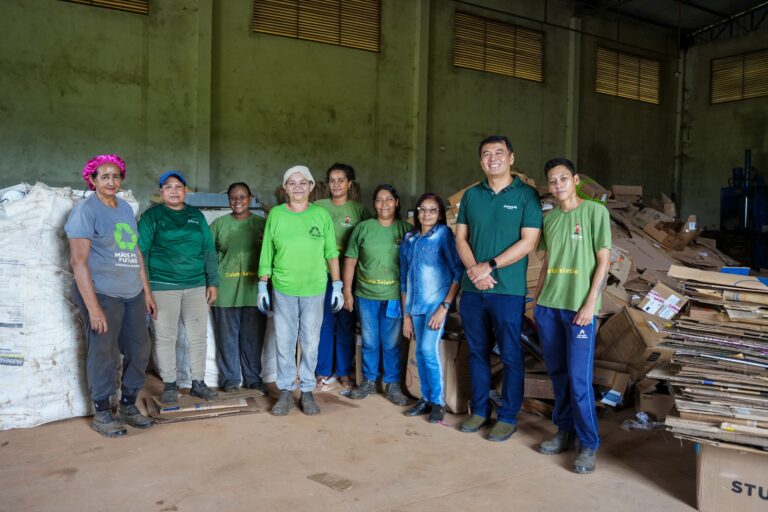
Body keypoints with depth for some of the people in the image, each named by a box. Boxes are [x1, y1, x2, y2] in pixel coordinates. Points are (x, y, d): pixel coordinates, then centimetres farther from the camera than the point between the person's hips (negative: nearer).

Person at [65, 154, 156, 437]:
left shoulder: (125, 208, 12)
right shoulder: (85, 210, -9)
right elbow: (78, 260, -14)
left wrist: (147, 291, 14)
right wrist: (92, 307, -19)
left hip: (132, 294, 7)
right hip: (102, 294, -7)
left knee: (139, 349, 10)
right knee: (103, 354, 2)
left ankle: (128, 406, 27)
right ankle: (102, 414, 20)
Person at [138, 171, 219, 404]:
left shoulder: (196, 216, 11)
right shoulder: (152, 216, 2)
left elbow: (208, 250, 10)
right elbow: (141, 252, -2)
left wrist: (213, 282, 4)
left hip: (196, 286, 3)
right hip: (163, 286, -3)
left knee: (198, 336, 6)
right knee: (165, 337, 2)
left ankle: (198, 383, 18)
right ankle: (169, 385, 15)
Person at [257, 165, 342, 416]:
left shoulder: (322, 214, -1)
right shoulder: (276, 214, 0)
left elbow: (331, 253, 2)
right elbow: (266, 254, 4)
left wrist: (337, 286, 0)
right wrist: (262, 286, 2)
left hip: (315, 290, 0)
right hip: (283, 290, 1)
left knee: (310, 343, 7)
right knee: (284, 342, 7)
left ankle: (307, 390, 21)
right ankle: (286, 390, 21)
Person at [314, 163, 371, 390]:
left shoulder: (359, 210, 3)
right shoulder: (318, 207, 5)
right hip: (324, 272, 1)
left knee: (346, 323, 6)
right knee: (324, 322, 5)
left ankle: (344, 371, 20)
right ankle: (323, 371, 18)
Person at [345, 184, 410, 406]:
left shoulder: (406, 229, 1)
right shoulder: (363, 228, 2)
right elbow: (350, 261, 4)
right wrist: (347, 292, 1)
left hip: (394, 296, -1)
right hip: (366, 295, 1)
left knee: (392, 343, 6)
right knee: (369, 342, 11)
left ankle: (392, 384, 20)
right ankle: (368, 381, 25)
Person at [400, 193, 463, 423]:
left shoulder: (444, 234, -5)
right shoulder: (409, 238, 10)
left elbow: (458, 272, -9)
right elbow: (404, 278, 12)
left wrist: (444, 307, -15)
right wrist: (406, 315, 10)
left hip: (436, 302, -5)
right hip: (415, 304, 5)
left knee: (429, 350, -11)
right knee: (420, 352, 8)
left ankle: (438, 402, 5)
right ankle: (426, 398, 21)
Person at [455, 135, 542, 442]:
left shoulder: (526, 195, -3)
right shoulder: (471, 195, 10)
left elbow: (528, 242, -10)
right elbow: (461, 238, 8)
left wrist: (489, 265, -14)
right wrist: (473, 269, -9)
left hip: (508, 289, -4)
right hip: (472, 288, 4)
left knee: (510, 355, 4)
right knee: (477, 352, 13)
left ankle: (508, 417, 18)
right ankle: (479, 410, 27)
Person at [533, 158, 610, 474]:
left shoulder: (595, 211, -4)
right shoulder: (549, 218, 12)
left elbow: (603, 260, -6)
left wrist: (590, 303, -13)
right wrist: (536, 301, 13)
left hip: (579, 307, -5)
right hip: (548, 306, 5)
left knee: (579, 379, -5)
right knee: (557, 374, 12)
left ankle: (589, 445, 9)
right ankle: (565, 431, 26)